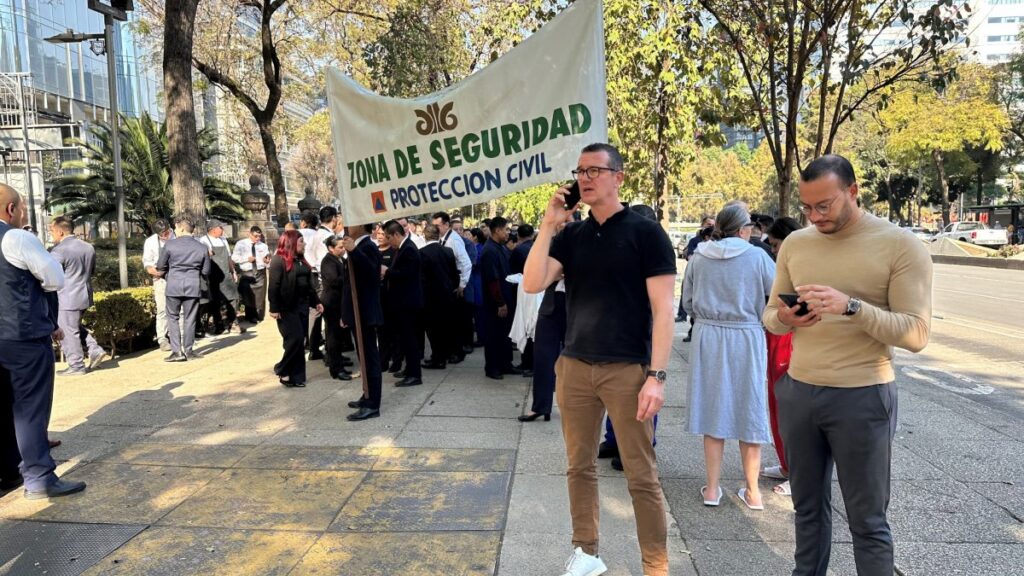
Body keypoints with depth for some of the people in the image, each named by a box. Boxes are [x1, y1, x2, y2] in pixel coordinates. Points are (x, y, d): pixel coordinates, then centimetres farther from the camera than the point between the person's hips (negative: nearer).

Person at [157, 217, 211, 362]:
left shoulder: (170, 245, -4)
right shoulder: (202, 247, 1)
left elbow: (160, 266, 5)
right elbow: (205, 271, 5)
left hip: (173, 285, -1)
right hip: (193, 285, 2)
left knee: (173, 317, 9)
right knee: (189, 319, 9)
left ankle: (177, 351, 5)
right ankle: (188, 351, 13)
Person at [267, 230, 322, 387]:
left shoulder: (301, 260, 16)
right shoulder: (279, 260, -10)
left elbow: (309, 284, 20)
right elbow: (273, 286, -14)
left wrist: (316, 302, 15)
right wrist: (274, 308, -18)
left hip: (302, 306, 8)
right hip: (287, 308, -8)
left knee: (299, 341, 7)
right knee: (294, 339, -11)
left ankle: (297, 376, 13)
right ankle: (282, 370, 8)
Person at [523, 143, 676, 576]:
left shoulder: (645, 232, -4)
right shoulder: (571, 235, 9)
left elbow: (663, 308, -9)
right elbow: (532, 284, -3)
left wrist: (657, 376, -16)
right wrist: (548, 224, -7)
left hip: (627, 369, -5)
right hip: (574, 366, 5)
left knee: (642, 476, 3)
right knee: (580, 466, 14)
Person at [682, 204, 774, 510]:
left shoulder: (698, 257, -2)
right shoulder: (757, 257, -10)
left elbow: (687, 303, 5)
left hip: (708, 338, 2)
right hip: (746, 339, -2)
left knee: (713, 411, 11)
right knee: (749, 412, 10)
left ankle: (712, 488, 18)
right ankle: (752, 491, 22)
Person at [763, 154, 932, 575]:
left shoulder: (901, 246, -9)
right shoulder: (794, 244, 5)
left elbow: (916, 333, -15)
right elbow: (769, 315, 9)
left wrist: (851, 307, -28)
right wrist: (783, 318, -14)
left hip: (861, 398, -4)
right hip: (797, 392, 5)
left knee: (867, 521, 9)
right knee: (808, 507, 19)